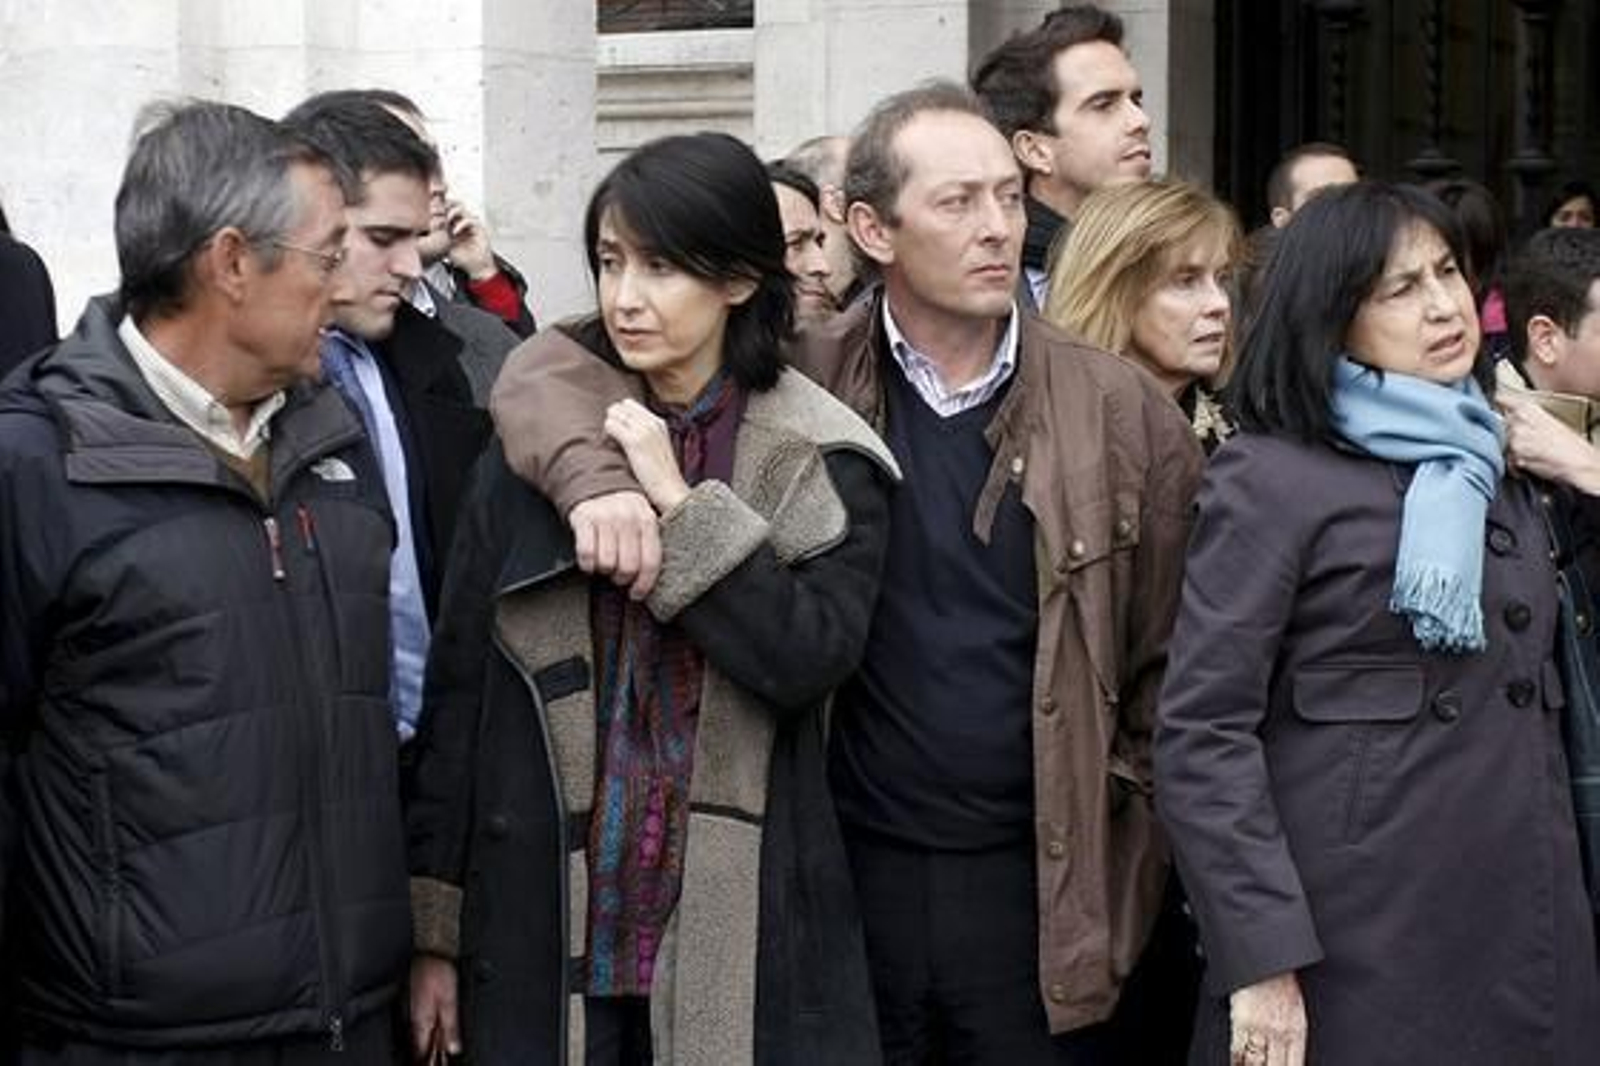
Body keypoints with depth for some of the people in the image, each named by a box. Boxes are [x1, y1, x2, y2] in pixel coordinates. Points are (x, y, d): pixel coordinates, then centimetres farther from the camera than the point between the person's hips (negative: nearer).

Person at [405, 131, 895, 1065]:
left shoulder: (821, 462, 0)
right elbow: (460, 682, 4)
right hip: (545, 920, 1)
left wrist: (680, 501, -15)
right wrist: (435, 927, 1)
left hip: (743, 927, -1)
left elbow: (810, 662, -12)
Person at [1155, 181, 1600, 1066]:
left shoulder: (1488, 469, 15)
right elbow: (1202, 733, -13)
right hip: (1351, 951, -6)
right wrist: (1260, 960, -19)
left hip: (1526, 943, 7)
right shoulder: (1272, 476, -7)